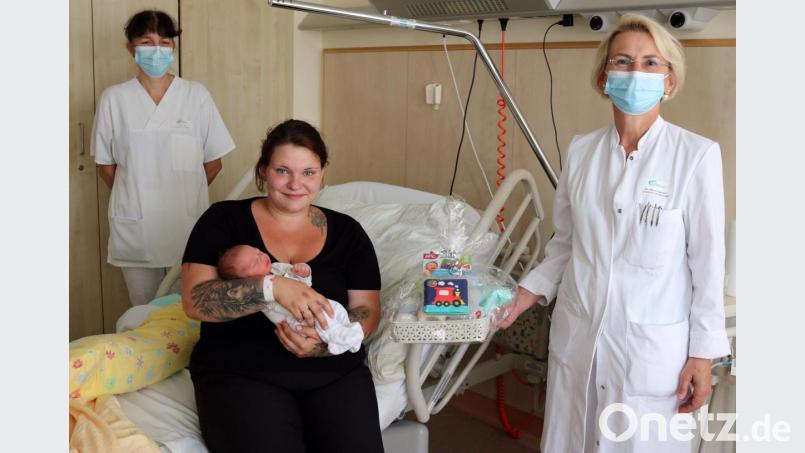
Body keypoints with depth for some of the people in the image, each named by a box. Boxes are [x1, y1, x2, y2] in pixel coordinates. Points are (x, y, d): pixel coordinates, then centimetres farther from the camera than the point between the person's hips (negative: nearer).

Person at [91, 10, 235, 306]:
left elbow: (213, 162, 3)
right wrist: (135, 196, 7)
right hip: (134, 227, 0)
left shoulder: (196, 95, -1)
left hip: (188, 225, 0)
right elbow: (106, 165, 6)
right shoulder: (114, 98, 0)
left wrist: (184, 195, 7)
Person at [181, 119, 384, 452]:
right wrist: (271, 287, -23)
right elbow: (195, 301, -8)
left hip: (335, 372, 2)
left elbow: (367, 310, 6)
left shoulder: (346, 232, 11)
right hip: (238, 373, -2)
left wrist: (326, 343, -15)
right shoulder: (224, 220, 3)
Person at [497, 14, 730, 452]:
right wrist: (528, 292, 1)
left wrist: (702, 353, -6)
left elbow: (708, 260, -8)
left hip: (651, 343, -4)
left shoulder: (697, 155, -11)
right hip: (577, 335, 4)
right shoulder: (581, 150, 1)